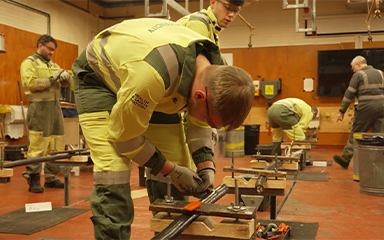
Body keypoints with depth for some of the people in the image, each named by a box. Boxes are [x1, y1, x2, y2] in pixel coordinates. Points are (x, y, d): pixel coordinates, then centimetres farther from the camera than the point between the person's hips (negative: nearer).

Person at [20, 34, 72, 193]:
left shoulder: (53, 65, 23)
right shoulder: (29, 63, 1)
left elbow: (66, 83, 18)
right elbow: (30, 83, -14)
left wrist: (66, 77, -4)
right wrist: (51, 80, -12)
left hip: (55, 106, 7)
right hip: (40, 107, -7)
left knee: (56, 145, 5)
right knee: (38, 144, -8)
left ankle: (50, 177, 13)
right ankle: (33, 178, 0)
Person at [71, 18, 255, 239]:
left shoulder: (214, 71, -21)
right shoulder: (152, 74, -44)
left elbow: (197, 121, -1)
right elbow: (124, 134, -28)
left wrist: (206, 165, -14)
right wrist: (170, 170, -20)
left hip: (154, 85, 6)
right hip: (99, 77, -5)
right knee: (113, 173, -24)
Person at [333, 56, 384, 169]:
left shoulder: (358, 75, -1)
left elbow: (349, 95, -4)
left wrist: (342, 111, 0)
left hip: (367, 106, -5)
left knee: (356, 134, 3)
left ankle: (345, 159, 11)